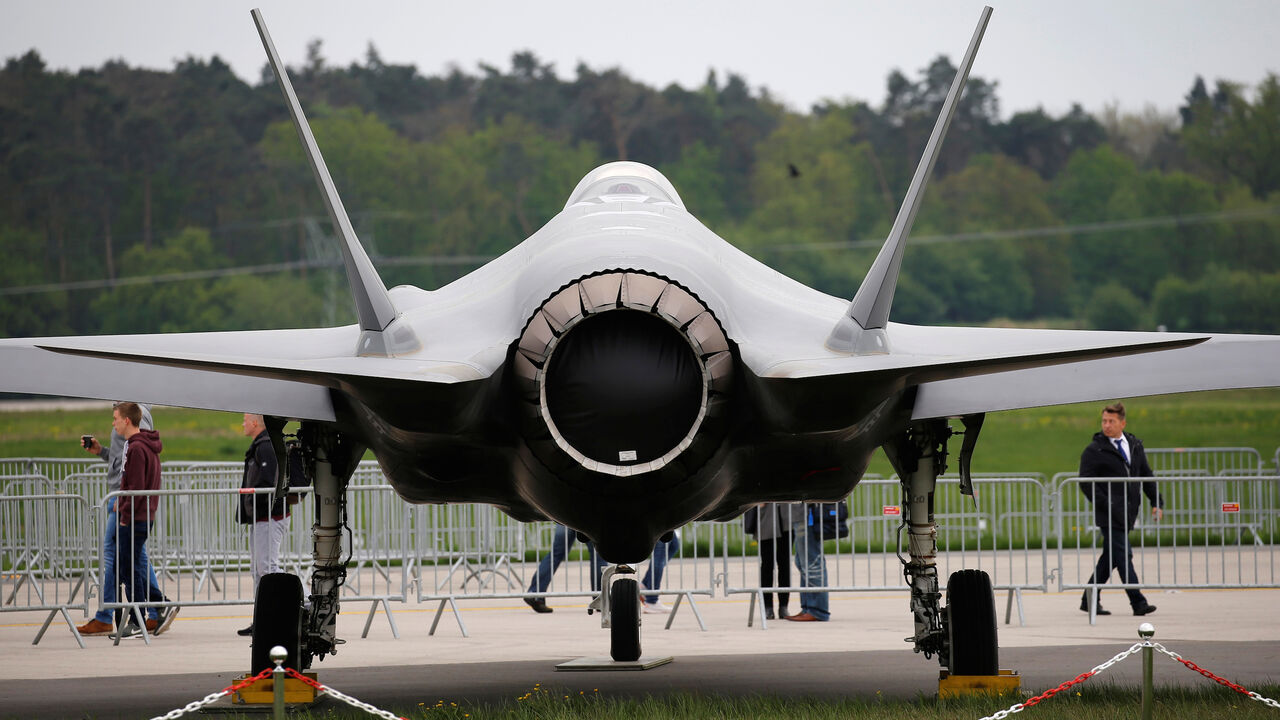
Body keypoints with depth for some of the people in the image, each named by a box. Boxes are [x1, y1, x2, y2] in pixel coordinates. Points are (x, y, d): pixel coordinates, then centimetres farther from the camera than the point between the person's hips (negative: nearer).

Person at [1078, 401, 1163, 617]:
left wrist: (1157, 502, 7)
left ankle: (1089, 600, 18)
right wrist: (1106, 505, -15)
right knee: (1123, 556, -10)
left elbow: (1146, 476, 17)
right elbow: (1086, 483, -7)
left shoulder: (1135, 446, 14)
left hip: (1127, 512, 6)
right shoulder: (1094, 451, -3)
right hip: (1109, 515, -6)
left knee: (1110, 557, 9)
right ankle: (1138, 603, -12)